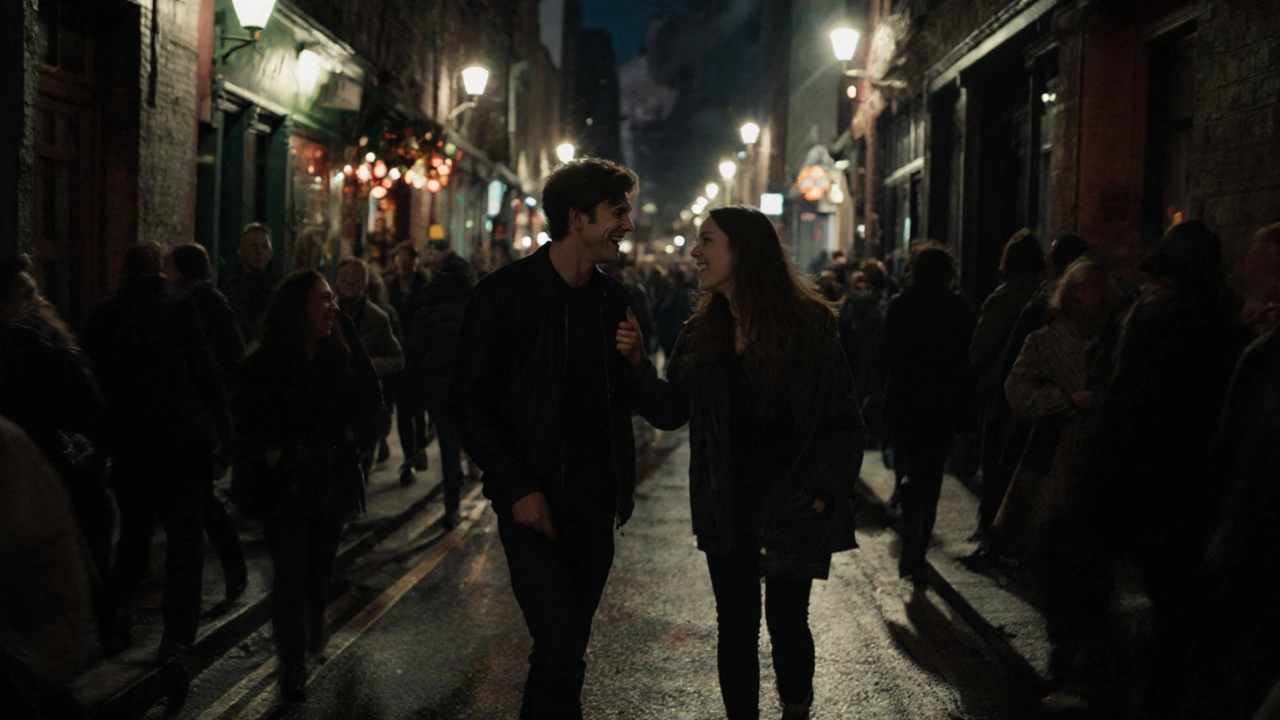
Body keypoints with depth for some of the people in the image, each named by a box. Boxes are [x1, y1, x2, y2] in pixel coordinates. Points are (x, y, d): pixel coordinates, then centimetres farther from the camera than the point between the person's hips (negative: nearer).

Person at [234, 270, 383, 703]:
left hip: (334, 477, 3)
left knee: (321, 559, 19)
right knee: (290, 568, -7)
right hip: (285, 483, -3)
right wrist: (268, 453, -11)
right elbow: (247, 418, -2)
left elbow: (370, 401, 7)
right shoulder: (265, 363, -10)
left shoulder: (345, 351, -3)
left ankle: (314, 618, 50)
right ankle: (293, 664, 2)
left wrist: (355, 436, -5)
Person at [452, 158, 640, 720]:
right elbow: (470, 404, -7)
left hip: (595, 505, 5)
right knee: (561, 646, -13)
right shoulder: (505, 293, -7)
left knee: (566, 646, 11)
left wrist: (623, 486, 7)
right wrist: (518, 489, -14)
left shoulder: (614, 299, 9)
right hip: (535, 504, -5)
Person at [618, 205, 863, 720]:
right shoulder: (701, 333, 4)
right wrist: (637, 365, -9)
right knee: (736, 629, 11)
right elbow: (670, 411, 7)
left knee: (787, 624, 7)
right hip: (727, 513, 4)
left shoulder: (809, 325, -10)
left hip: (791, 513, -4)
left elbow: (844, 421, -7)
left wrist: (821, 491, -14)